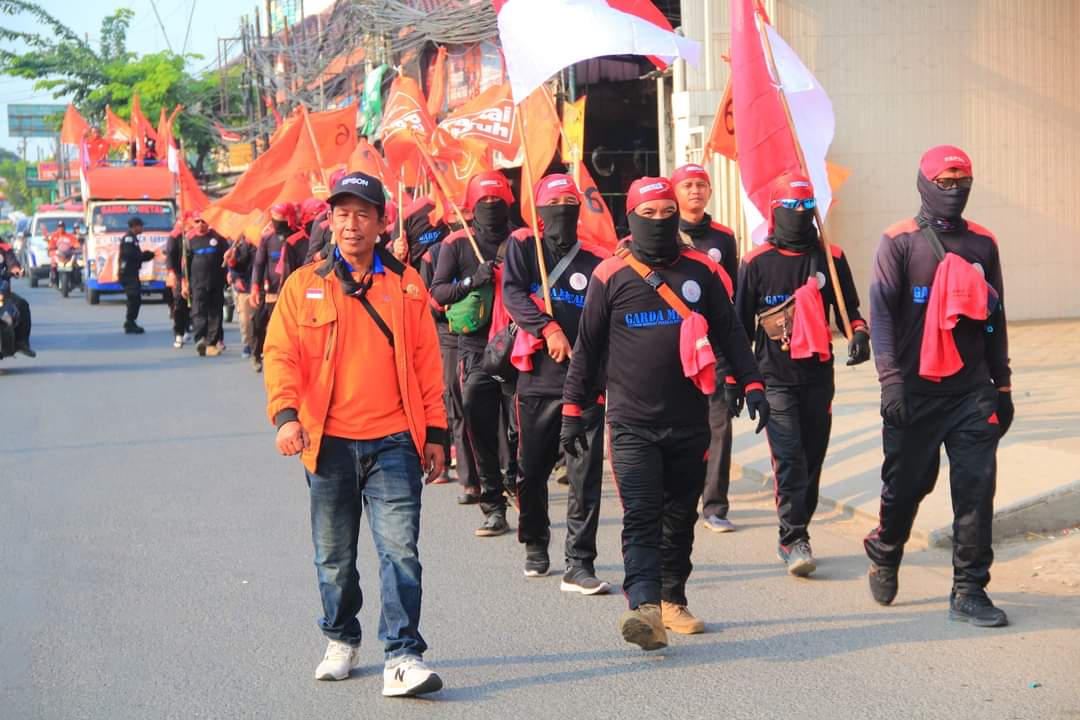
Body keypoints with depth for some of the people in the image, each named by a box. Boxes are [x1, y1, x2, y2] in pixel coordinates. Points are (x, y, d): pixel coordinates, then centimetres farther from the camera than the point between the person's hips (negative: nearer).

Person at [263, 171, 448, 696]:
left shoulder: (406, 284, 7)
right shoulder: (304, 286, 5)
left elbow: (426, 361, 9)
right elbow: (281, 355, -1)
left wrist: (434, 432, 7)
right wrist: (286, 414, -17)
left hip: (393, 441, -1)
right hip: (329, 442, 1)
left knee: (400, 549, -10)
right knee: (334, 556, 13)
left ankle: (403, 658, -9)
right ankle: (341, 642, 32)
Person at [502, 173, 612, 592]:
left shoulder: (597, 261, 9)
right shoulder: (523, 247, 8)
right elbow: (513, 293, -8)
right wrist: (548, 328, -20)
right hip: (538, 377, 0)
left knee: (586, 475, -6)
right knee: (532, 471, 10)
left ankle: (579, 565, -2)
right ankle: (535, 545, 35)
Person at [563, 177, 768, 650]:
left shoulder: (700, 270, 7)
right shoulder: (611, 275, 1)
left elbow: (729, 332, 12)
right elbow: (587, 346, 6)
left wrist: (751, 384, 2)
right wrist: (573, 408, 4)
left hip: (690, 424, 3)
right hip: (632, 423, -3)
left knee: (681, 517, 12)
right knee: (641, 517, -14)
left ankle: (672, 600, 26)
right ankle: (644, 607, -23)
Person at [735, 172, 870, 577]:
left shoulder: (830, 258, 7)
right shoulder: (756, 263, 2)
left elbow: (848, 307, 16)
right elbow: (741, 323, 8)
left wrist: (858, 334, -5)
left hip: (818, 376, 3)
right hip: (774, 377, -3)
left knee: (812, 458, 7)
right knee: (789, 457, -14)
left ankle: (792, 538, 20)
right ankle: (794, 541, -12)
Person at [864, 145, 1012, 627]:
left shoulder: (982, 243, 11)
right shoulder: (900, 241, -1)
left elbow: (994, 318, 16)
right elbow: (882, 310, -7)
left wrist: (1002, 384, 14)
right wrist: (890, 379, -15)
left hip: (972, 391, 3)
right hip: (916, 390, -3)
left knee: (976, 489, -3)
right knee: (906, 484, 8)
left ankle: (969, 592, 4)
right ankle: (884, 556, 36)